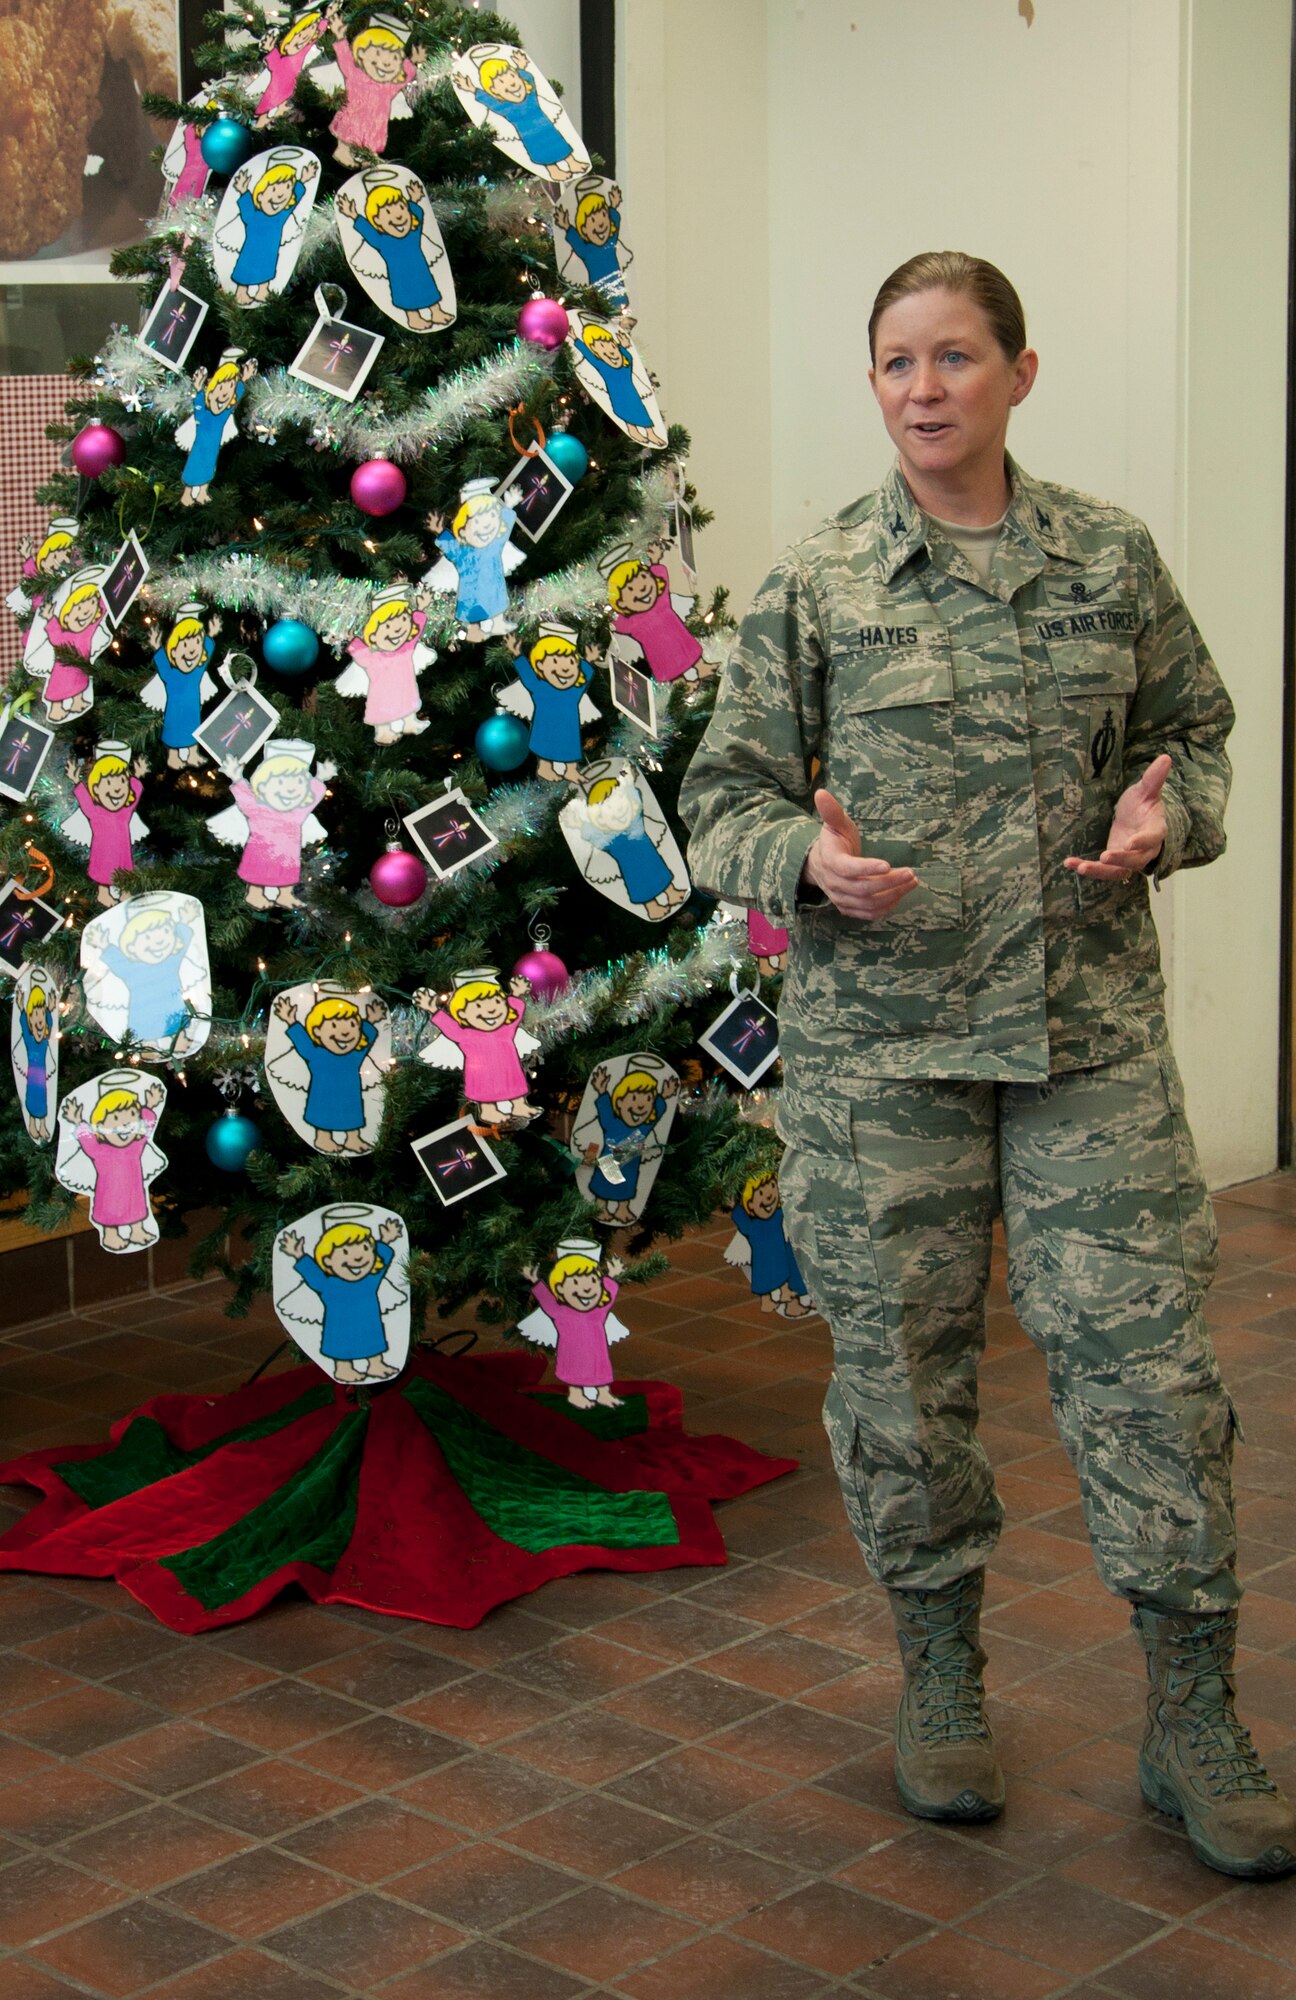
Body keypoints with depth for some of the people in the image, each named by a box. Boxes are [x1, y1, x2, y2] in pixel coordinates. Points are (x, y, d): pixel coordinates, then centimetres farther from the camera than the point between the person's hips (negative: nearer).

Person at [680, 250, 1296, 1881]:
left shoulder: (1112, 560, 5)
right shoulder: (816, 583, 1)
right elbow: (725, 796, 3)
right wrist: (808, 862, -18)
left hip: (1090, 1025, 1)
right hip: (878, 1032, 0)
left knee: (1144, 1356, -1)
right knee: (902, 1364, 8)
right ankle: (941, 1677, 30)